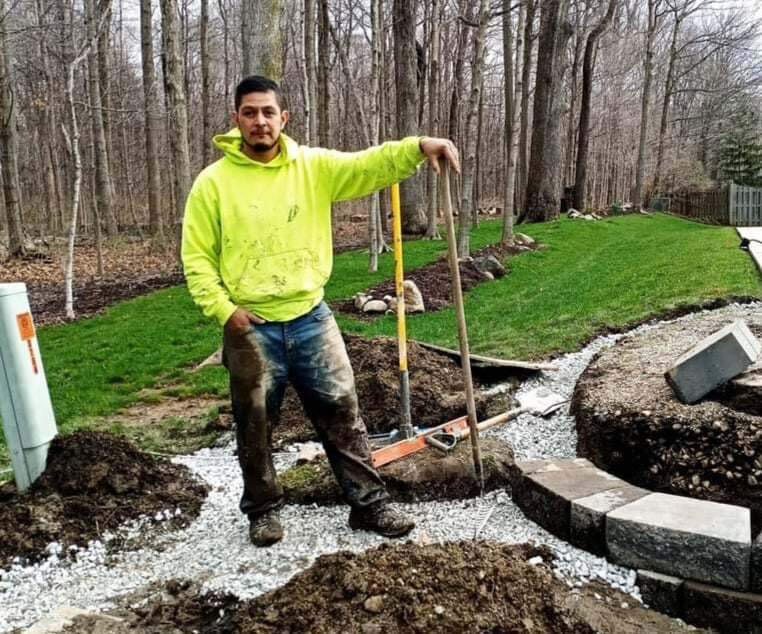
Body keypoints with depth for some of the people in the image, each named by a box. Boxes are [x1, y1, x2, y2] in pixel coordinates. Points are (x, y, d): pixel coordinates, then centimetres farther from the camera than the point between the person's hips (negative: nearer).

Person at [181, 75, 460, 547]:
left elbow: (369, 166, -11)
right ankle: (264, 509, 31)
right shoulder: (213, 182, -4)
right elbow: (197, 258, -3)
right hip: (251, 328, -1)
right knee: (256, 424, 11)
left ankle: (370, 503, 20)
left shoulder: (314, 166, 1)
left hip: (310, 318, 2)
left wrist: (418, 147, -27)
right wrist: (224, 310, -12)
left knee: (342, 412, 6)